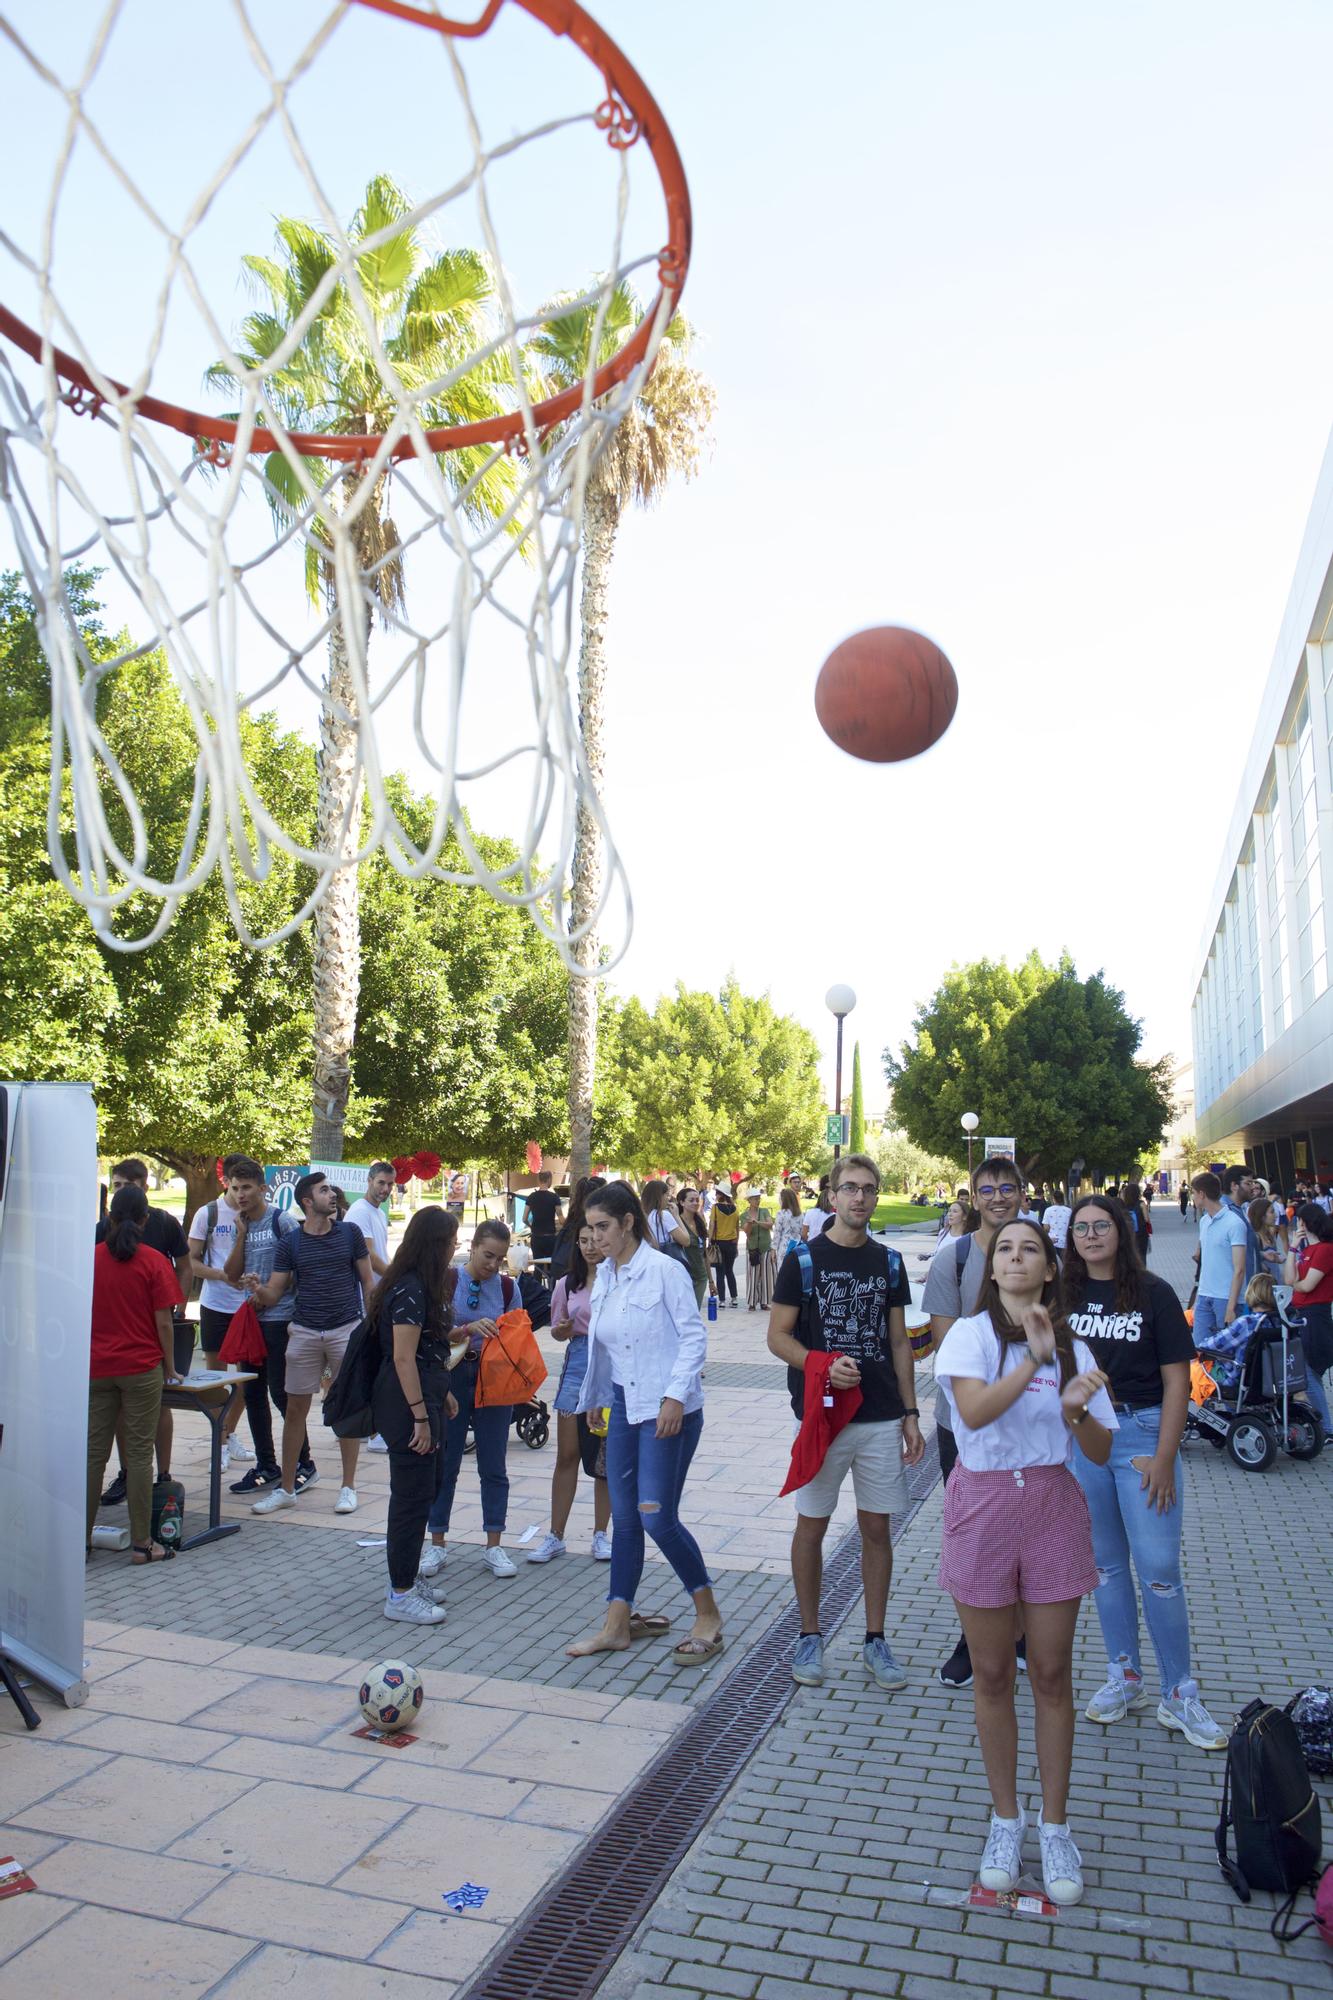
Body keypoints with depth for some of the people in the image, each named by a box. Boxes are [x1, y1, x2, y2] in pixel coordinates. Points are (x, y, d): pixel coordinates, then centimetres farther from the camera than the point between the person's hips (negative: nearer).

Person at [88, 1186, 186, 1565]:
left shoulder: (90, 1259, 2)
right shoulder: (153, 1262, -8)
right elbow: (163, 1323, -8)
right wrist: (170, 1367, 2)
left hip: (97, 1368, 3)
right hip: (141, 1367, -3)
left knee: (93, 1452, 11)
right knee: (139, 1454, 1)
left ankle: (82, 1535, 18)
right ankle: (141, 1544, 6)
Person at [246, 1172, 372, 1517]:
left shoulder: (350, 1233, 3)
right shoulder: (291, 1242, 3)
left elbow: (367, 1282, 7)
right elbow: (273, 1294, 2)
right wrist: (258, 1290, -21)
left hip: (347, 1329, -1)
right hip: (304, 1332, 1)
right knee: (295, 1409, 4)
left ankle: (348, 1487, 15)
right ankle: (286, 1489, 17)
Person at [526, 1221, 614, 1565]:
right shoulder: (568, 1285, 6)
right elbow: (558, 1332, 14)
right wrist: (563, 1329, -8)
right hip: (578, 1365, 2)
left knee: (607, 1456, 8)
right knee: (567, 1454, 5)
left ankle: (600, 1534, 20)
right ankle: (555, 1536, 15)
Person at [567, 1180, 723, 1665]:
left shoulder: (663, 1270, -14)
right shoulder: (603, 1276, 7)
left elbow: (693, 1336, -14)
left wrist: (675, 1395, -20)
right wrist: (594, 1397, 21)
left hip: (667, 1410, -7)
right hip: (625, 1406, 7)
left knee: (657, 1516, -6)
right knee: (624, 1518, 11)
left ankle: (708, 1616, 14)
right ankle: (617, 1626, 22)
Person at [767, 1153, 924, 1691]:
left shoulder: (888, 1263, 6)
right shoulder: (804, 1259, -5)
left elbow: (898, 1342, 12)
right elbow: (777, 1335, -5)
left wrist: (909, 1413, 7)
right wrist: (822, 1366, -21)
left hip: (882, 1420, 3)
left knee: (876, 1527, 10)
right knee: (812, 1525, 7)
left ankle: (875, 1640, 23)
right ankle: (809, 1636, 23)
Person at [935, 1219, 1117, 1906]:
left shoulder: (1072, 1348, 3)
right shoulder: (971, 1333, -6)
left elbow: (1100, 1452, 1)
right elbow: (973, 1410, -24)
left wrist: (1076, 1409, -19)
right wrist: (1034, 1359, -31)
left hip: (1052, 1507, 2)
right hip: (982, 1507, -2)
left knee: (1051, 1673, 8)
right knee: (992, 1673, 10)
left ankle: (1054, 1826, 25)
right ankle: (1005, 1818, 28)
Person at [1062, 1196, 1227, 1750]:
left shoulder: (1152, 1293, -4)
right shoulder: (1064, 1295, 4)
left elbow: (1176, 1381, -4)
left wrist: (1164, 1457, -10)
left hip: (1142, 1433, -3)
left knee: (1159, 1569, -2)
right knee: (1105, 1564, 12)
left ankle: (1179, 1696, 13)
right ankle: (1124, 1678, 27)